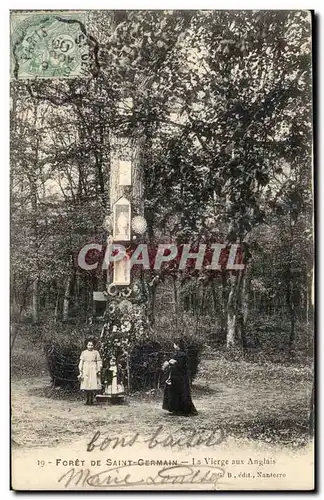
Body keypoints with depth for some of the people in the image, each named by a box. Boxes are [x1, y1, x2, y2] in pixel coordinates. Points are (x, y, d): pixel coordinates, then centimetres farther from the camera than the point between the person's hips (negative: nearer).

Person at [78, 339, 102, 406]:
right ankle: (87, 400, -1)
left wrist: (99, 370, -2)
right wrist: (80, 371, 1)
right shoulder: (83, 352, 12)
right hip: (86, 370, 0)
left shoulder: (96, 352, 10)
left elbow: (99, 362, 8)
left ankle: (91, 400, 1)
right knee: (86, 385, -7)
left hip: (93, 370, 0)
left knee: (93, 385, -6)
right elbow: (81, 362, 9)